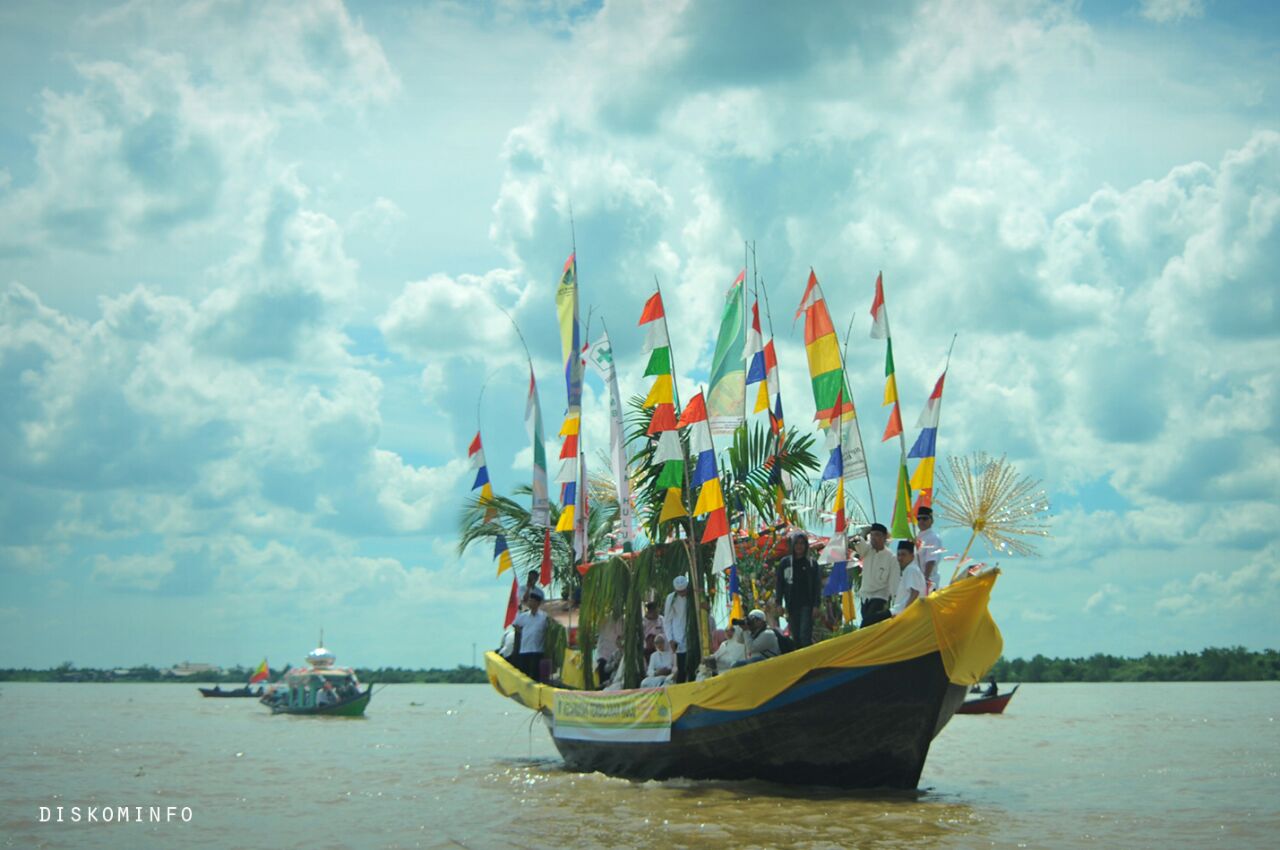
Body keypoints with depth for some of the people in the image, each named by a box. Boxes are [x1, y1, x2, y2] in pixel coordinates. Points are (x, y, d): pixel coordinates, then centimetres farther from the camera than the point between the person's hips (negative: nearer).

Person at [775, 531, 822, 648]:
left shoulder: (812, 564, 3)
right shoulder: (785, 563, 6)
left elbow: (817, 586, 1)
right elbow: (780, 585, 8)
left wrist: (816, 605, -7)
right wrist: (779, 604, 0)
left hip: (807, 605, -2)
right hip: (792, 606, 2)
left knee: (805, 636, -12)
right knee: (796, 638, 4)